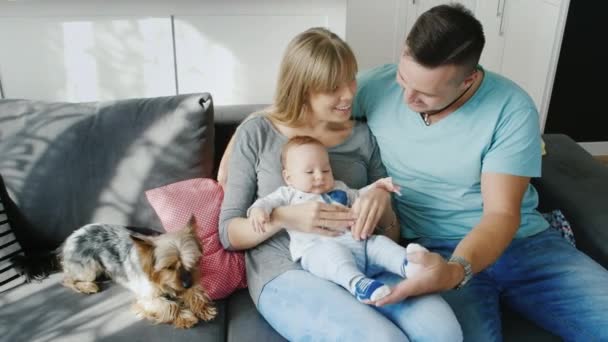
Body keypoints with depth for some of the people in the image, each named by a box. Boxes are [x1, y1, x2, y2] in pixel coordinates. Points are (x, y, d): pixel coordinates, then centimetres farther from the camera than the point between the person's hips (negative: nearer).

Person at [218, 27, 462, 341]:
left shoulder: (362, 136, 11)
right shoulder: (257, 134, 1)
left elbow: (392, 230, 13)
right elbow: (228, 233, 1)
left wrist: (382, 199, -11)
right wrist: (283, 218, -19)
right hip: (287, 273, -3)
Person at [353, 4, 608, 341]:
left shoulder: (512, 108, -10)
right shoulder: (377, 86, -5)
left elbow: (502, 214, -12)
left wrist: (455, 270, -33)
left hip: (522, 241, 2)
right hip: (435, 250, -1)